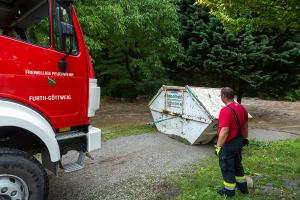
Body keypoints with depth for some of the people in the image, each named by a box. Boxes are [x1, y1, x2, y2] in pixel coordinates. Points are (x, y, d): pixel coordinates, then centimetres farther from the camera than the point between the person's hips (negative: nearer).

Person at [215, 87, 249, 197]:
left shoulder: (225, 110, -26)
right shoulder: (242, 108, 2)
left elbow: (224, 131, -28)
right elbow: (245, 125, 13)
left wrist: (218, 146, -22)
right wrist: (245, 138, 25)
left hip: (228, 144, -8)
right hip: (239, 141, 9)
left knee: (227, 167, 9)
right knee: (237, 164, 25)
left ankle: (229, 191, 24)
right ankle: (242, 186, 41)